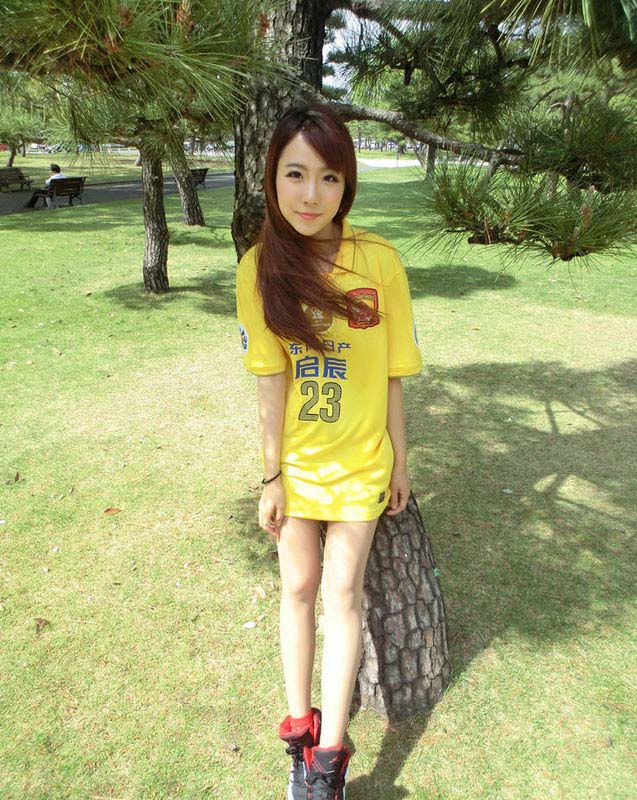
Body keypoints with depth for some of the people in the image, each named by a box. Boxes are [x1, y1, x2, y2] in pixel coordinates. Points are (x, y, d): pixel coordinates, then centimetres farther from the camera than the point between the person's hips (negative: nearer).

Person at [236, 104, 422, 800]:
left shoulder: (379, 261, -14)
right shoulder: (260, 267, -11)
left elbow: (391, 372, -7)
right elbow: (270, 377, -10)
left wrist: (399, 461, 0)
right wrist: (272, 476, -6)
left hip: (360, 460, -1)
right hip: (296, 459, 1)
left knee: (341, 591, 8)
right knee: (298, 588, 14)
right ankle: (299, 728, 35)